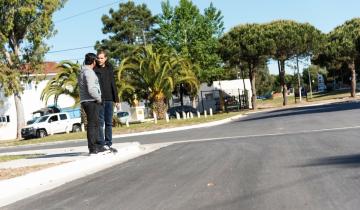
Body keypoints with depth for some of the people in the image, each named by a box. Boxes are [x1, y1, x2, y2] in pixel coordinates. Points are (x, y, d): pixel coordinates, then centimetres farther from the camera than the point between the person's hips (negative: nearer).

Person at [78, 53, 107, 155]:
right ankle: (92, 148, -4)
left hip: (85, 101, 10)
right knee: (92, 124, -7)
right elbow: (91, 89, -24)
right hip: (91, 101, -10)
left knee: (95, 123, 15)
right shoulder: (89, 72, -15)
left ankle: (95, 146, 21)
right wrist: (99, 98, -11)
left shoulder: (82, 72, 16)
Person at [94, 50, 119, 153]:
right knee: (100, 122, -4)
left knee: (109, 123, 7)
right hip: (99, 99, -4)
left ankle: (109, 144, 12)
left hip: (109, 99, 4)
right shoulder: (94, 69, 0)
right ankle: (102, 144, -1)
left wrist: (116, 99, 10)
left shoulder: (109, 69, 13)